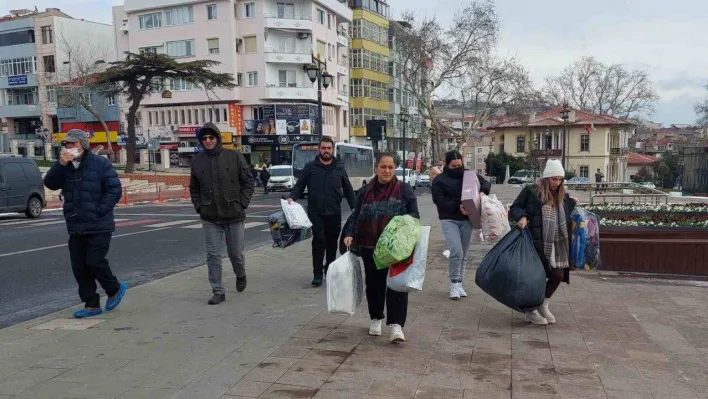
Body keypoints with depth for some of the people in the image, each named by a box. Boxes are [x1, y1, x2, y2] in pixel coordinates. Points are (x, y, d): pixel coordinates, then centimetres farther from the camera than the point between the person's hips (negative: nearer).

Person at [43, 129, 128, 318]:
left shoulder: (100, 163, -7)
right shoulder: (65, 166, 11)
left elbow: (115, 189, -11)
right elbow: (50, 183, -3)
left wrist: (100, 210, -17)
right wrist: (60, 164, -16)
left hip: (99, 227, -6)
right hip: (75, 228, 7)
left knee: (95, 262, -9)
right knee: (79, 267, 7)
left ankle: (115, 289, 17)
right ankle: (92, 305, 16)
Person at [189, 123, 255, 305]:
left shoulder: (234, 156, -3)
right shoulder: (197, 160, 4)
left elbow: (248, 181, 0)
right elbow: (194, 187, 14)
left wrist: (242, 203, -7)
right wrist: (199, 207, 2)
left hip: (234, 215, -2)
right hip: (210, 218, 2)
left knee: (236, 253, 9)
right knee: (213, 256, 2)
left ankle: (240, 275, 40)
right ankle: (218, 291, 13)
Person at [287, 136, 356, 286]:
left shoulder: (339, 168, 8)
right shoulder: (310, 167, 3)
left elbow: (348, 189, 12)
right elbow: (299, 185, 3)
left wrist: (354, 208, 5)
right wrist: (292, 198, -16)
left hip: (334, 212, 2)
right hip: (315, 212, -2)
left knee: (332, 242, 11)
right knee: (319, 241, -10)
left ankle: (330, 270, 27)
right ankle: (317, 274, -2)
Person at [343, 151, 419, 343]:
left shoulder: (404, 189, 3)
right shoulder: (366, 191, 8)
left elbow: (414, 215, 3)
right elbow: (356, 216, 9)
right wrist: (350, 235, -6)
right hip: (370, 246, 2)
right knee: (374, 283, 12)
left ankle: (396, 325, -3)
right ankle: (376, 319, 31)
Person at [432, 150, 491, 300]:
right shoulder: (440, 180, -4)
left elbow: (486, 183, 15)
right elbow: (439, 201, -13)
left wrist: (483, 192, -9)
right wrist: (457, 207, -25)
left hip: (466, 219, 4)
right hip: (449, 220, -4)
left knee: (464, 254, 9)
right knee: (456, 252, -17)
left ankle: (459, 283, 21)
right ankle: (454, 284, -1)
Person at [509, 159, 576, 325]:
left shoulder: (562, 196, 12)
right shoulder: (531, 192, -6)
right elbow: (514, 209, -4)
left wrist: (572, 204, 11)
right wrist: (521, 217, -22)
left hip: (556, 245, 6)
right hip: (537, 243, -6)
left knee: (558, 275, 5)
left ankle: (543, 305, 29)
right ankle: (530, 311, 17)